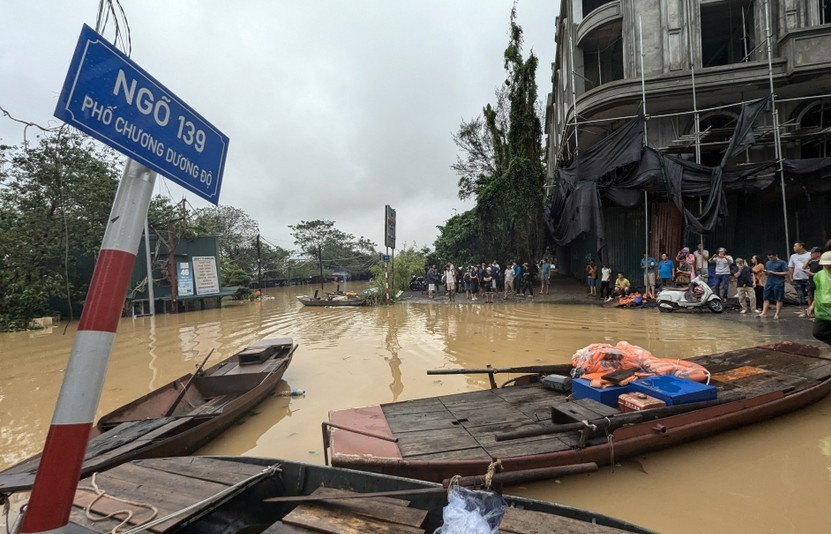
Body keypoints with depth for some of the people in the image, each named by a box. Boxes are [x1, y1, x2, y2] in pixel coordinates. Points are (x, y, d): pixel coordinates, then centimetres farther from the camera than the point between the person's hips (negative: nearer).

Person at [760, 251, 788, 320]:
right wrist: (765, 272, -1)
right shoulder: (767, 263, 15)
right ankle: (764, 313, 1)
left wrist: (774, 273, -15)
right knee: (766, 298, 2)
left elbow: (786, 273, -9)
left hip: (778, 283, -6)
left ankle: (777, 314, 2)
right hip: (769, 283, 6)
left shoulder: (782, 263, -2)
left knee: (779, 299, 0)